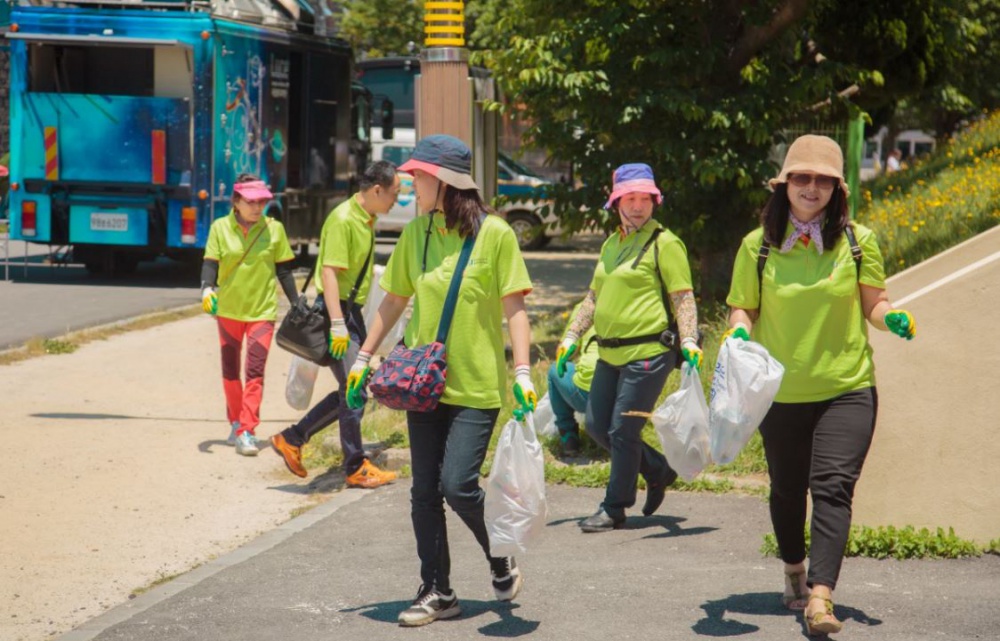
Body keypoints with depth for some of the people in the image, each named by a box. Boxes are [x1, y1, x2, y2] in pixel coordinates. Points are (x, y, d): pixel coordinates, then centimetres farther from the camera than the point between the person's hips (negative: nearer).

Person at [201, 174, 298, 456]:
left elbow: (284, 271, 4)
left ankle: (247, 432, -14)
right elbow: (210, 263, -8)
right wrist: (207, 289, -28)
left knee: (255, 372, -11)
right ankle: (236, 422, 32)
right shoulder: (220, 228, -4)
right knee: (230, 370, 14)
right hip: (228, 309, 2)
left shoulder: (274, 229, -3)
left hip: (262, 310, -2)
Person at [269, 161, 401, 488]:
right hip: (337, 310, -10)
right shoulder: (343, 219, -17)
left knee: (351, 391, 12)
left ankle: (292, 439, 20)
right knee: (352, 391, -5)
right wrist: (337, 325, -28)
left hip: (352, 311, 10)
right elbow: (329, 271, -23)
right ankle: (356, 468, 5)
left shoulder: (367, 219, 13)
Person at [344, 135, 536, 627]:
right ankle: (437, 592, 13)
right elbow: (394, 300, 14)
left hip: (476, 385, -5)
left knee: (457, 485, -12)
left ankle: (502, 561, 15)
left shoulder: (494, 233, -9)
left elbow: (514, 309, -9)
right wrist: (363, 360, 12)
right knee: (424, 492, 4)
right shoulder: (416, 233, 6)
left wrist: (523, 373, -17)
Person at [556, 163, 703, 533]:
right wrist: (571, 336, 17)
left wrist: (689, 341, -23)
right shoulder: (611, 245, 17)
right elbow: (594, 297, 24)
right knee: (597, 426, 9)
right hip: (610, 354, 8)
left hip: (648, 353, -8)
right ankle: (657, 470, 27)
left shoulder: (664, 243, -6)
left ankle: (614, 508, 6)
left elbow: (683, 298, -11)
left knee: (623, 432, -5)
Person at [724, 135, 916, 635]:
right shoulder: (759, 245, -2)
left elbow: (872, 303, 6)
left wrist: (892, 318, -15)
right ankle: (794, 572, 41)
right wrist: (739, 333, -16)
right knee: (787, 490, 16)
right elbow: (743, 308, 6)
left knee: (832, 487, -15)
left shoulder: (858, 241, -2)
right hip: (780, 391, 2)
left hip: (846, 389, -2)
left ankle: (821, 597, -23)